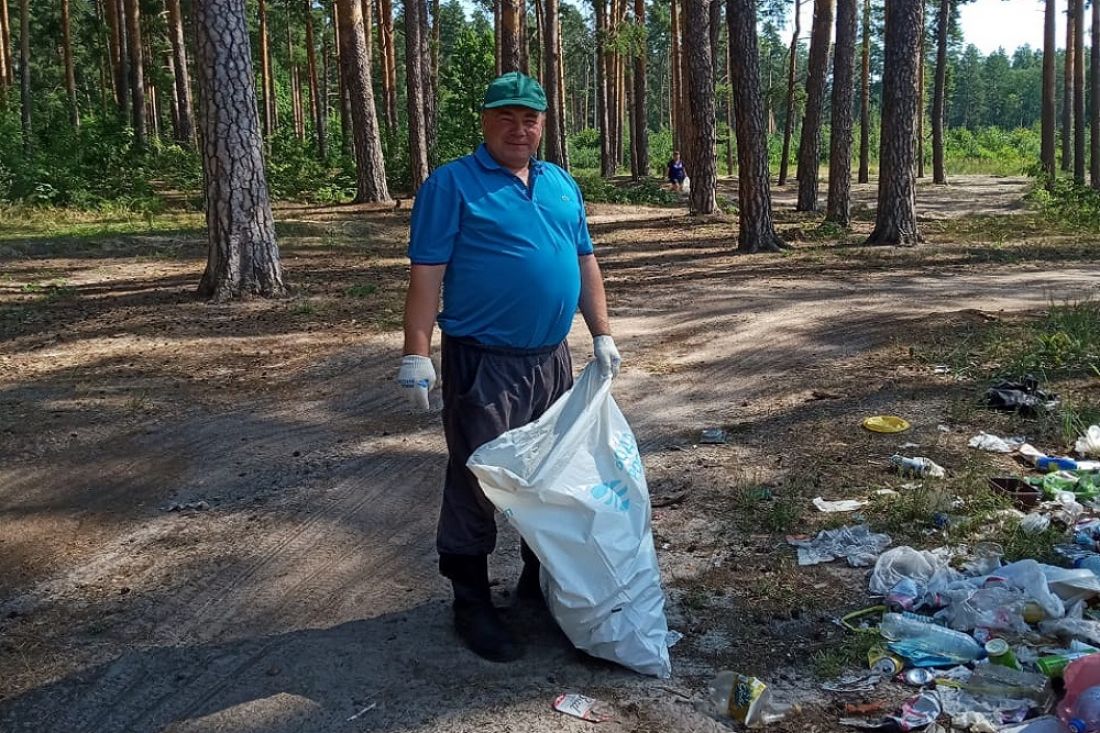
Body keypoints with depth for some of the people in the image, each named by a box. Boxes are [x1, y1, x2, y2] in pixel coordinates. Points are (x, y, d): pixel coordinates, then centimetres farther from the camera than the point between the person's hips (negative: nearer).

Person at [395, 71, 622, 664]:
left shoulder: (561, 184, 12)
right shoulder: (451, 184, -6)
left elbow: (585, 262, 16)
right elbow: (426, 274, -11)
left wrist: (601, 335, 11)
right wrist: (416, 354, -17)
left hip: (552, 361, 7)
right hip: (482, 365, -6)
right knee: (475, 482, 0)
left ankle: (543, 579, 35)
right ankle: (470, 602, 14)